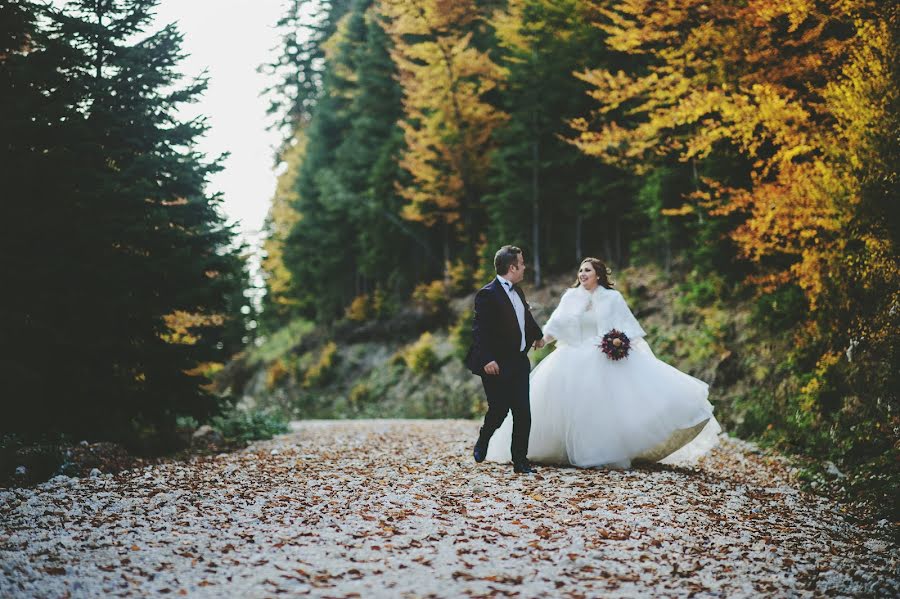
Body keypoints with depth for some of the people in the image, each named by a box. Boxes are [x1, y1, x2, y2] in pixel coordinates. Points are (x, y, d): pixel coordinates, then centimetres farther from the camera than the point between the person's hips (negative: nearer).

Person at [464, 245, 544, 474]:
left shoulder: (517, 291, 11)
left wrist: (537, 335, 47)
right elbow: (479, 330, -20)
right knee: (499, 410, 0)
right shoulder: (488, 294, -15)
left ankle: (520, 461, 9)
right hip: (496, 366, -7)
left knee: (523, 414, 2)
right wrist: (487, 360, -29)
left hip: (519, 363, 7)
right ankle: (482, 441, 31)